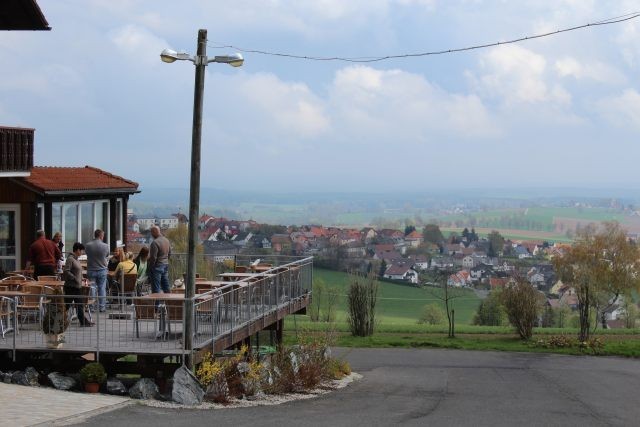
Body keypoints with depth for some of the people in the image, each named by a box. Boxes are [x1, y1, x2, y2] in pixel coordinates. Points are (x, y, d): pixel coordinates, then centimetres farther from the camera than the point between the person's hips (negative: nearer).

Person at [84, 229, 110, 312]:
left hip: (91, 270, 1)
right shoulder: (105, 246, -12)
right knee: (102, 288, 8)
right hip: (102, 270, -1)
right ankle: (102, 307, 9)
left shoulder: (87, 245, -11)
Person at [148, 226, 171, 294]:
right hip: (166, 265, 8)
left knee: (156, 288, -2)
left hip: (157, 266, -8)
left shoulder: (155, 243, -19)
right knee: (166, 286, 14)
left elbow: (153, 257, -19)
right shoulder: (166, 240, 6)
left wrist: (149, 267, -8)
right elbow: (169, 253, 16)